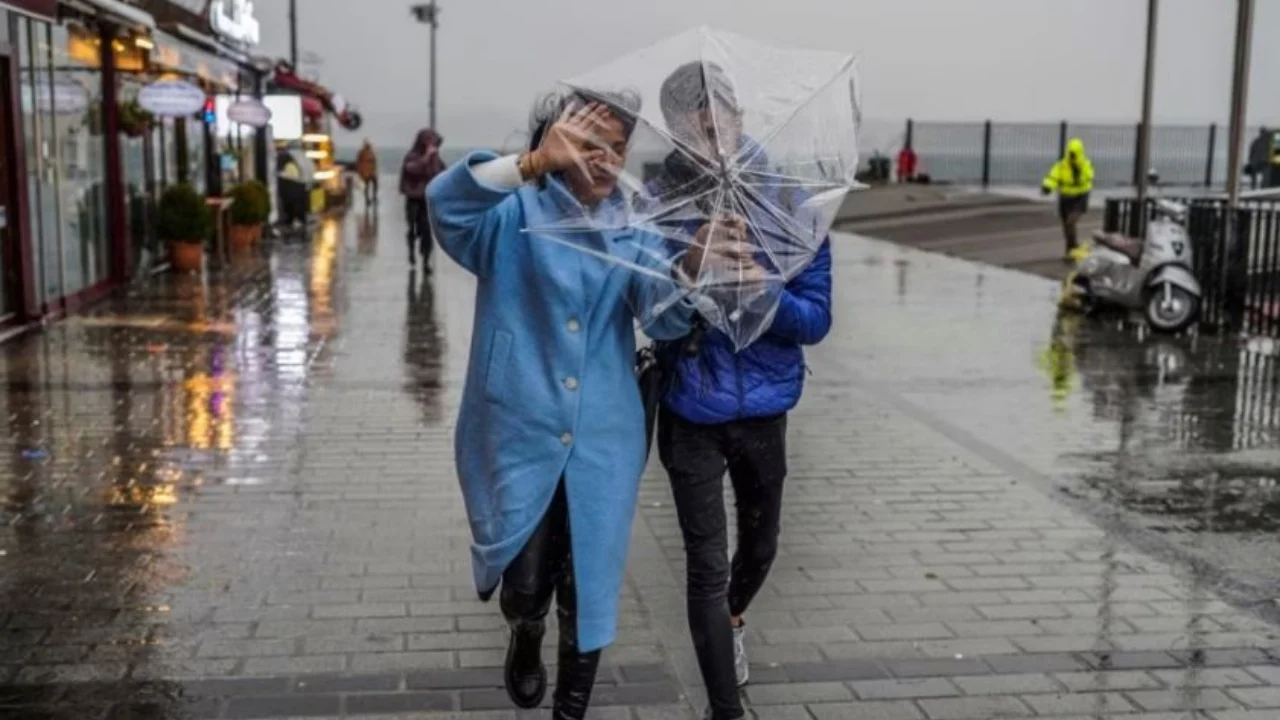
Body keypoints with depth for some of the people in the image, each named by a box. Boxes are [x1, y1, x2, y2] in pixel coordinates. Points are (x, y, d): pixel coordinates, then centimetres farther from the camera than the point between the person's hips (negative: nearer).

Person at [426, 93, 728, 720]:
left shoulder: (632, 226, 4)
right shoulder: (514, 215, -4)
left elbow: (662, 315, -13)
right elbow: (446, 200, -26)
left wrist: (689, 271, -36)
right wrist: (535, 163, -42)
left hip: (602, 440, 2)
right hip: (518, 434, -2)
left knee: (588, 588, 9)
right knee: (525, 584, 5)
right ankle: (526, 635, 42)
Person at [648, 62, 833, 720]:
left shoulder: (790, 204, -10)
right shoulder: (660, 205, -13)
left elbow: (815, 319, -9)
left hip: (764, 409, 3)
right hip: (691, 412, -2)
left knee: (761, 544, 23)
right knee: (707, 563, -1)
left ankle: (732, 619, 56)